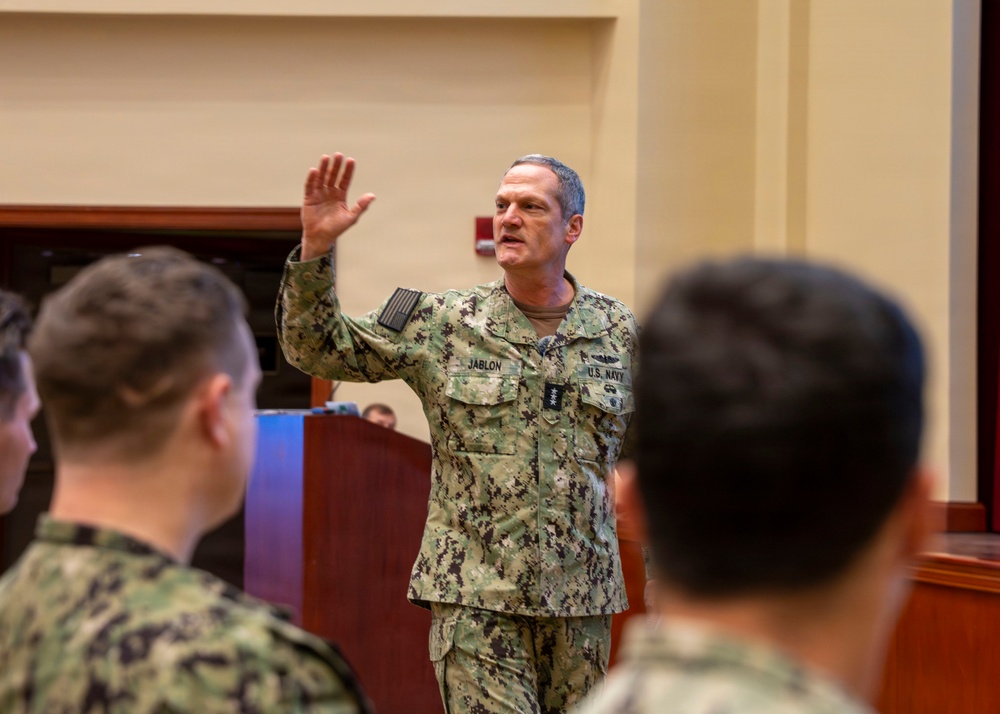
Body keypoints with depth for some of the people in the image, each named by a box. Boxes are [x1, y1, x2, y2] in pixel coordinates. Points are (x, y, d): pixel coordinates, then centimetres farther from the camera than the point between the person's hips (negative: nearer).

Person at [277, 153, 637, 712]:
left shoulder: (617, 330, 6)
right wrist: (314, 248, -14)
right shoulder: (444, 324, 1)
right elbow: (319, 348, 0)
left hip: (581, 594, 3)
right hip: (475, 595, -3)